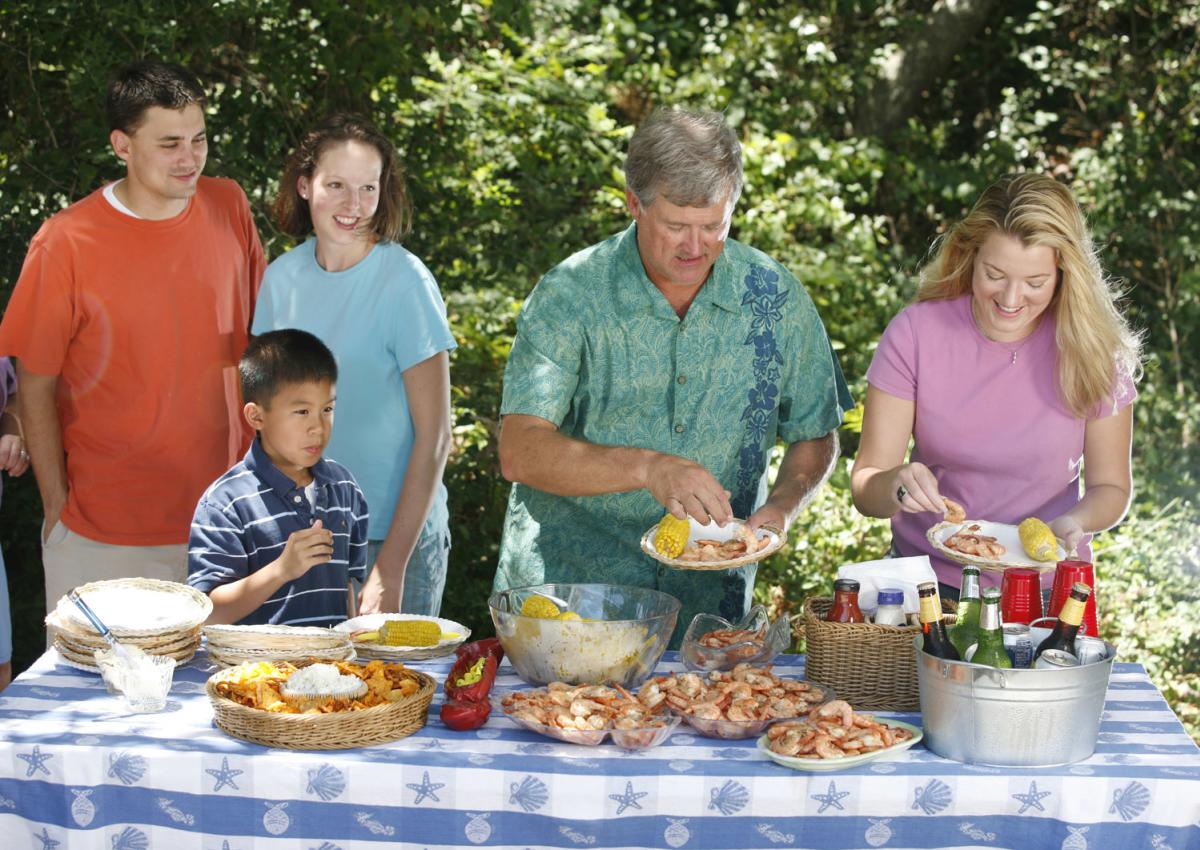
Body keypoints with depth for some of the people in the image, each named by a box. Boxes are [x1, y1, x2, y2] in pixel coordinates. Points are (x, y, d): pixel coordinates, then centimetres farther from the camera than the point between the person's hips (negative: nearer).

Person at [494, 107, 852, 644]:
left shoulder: (776, 299, 0)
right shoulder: (570, 296, -8)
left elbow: (814, 438, 12)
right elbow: (520, 453, -17)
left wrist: (780, 506, -8)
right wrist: (647, 468, -29)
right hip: (565, 589, -2)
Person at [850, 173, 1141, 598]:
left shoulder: (1094, 349, -6)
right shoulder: (915, 332, -7)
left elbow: (1110, 486, 6)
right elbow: (865, 488, -6)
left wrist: (1075, 522, -16)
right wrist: (896, 485, -29)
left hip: (1046, 591, -1)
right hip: (927, 583, 1)